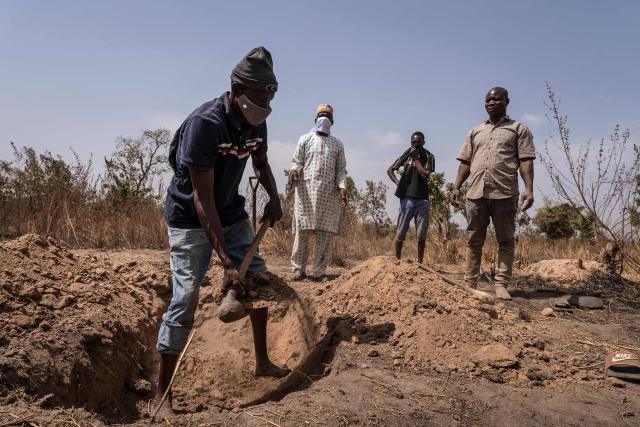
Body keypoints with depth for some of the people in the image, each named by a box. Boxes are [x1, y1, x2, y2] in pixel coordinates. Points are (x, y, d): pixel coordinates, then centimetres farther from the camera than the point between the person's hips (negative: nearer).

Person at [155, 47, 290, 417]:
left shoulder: (256, 122, -6)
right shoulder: (204, 124, -28)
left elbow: (262, 163, 15)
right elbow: (202, 199, -29)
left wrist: (274, 196, -6)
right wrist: (226, 262, -31)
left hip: (231, 213, 7)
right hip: (191, 219, -7)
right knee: (186, 300, -9)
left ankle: (263, 362, 24)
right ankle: (163, 393, 5)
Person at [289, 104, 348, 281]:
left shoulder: (337, 144, 17)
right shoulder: (305, 139, 13)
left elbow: (341, 170, 11)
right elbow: (297, 161, 7)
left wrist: (342, 188, -4)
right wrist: (294, 170, -16)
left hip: (329, 193, 2)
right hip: (306, 189, -1)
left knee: (325, 234, -2)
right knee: (302, 230, -5)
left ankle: (319, 271, 2)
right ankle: (298, 268, 3)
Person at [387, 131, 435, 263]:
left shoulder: (429, 157, 3)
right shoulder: (406, 155, 8)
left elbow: (425, 176, -11)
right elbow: (390, 170, 14)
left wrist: (416, 158, -7)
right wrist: (397, 182, -2)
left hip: (422, 199, -1)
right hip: (407, 198, 1)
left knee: (421, 235, 2)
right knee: (400, 233, 2)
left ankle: (419, 262, 9)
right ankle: (397, 260, 13)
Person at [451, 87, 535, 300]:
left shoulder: (519, 129, 10)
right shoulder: (475, 132, 20)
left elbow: (526, 161, 0)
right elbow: (466, 162, 17)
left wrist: (529, 188, -12)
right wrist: (456, 187, 7)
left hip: (505, 194, -3)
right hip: (475, 193, 3)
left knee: (506, 241, 0)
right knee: (474, 240, 5)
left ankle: (501, 285, 2)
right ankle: (470, 284, 9)